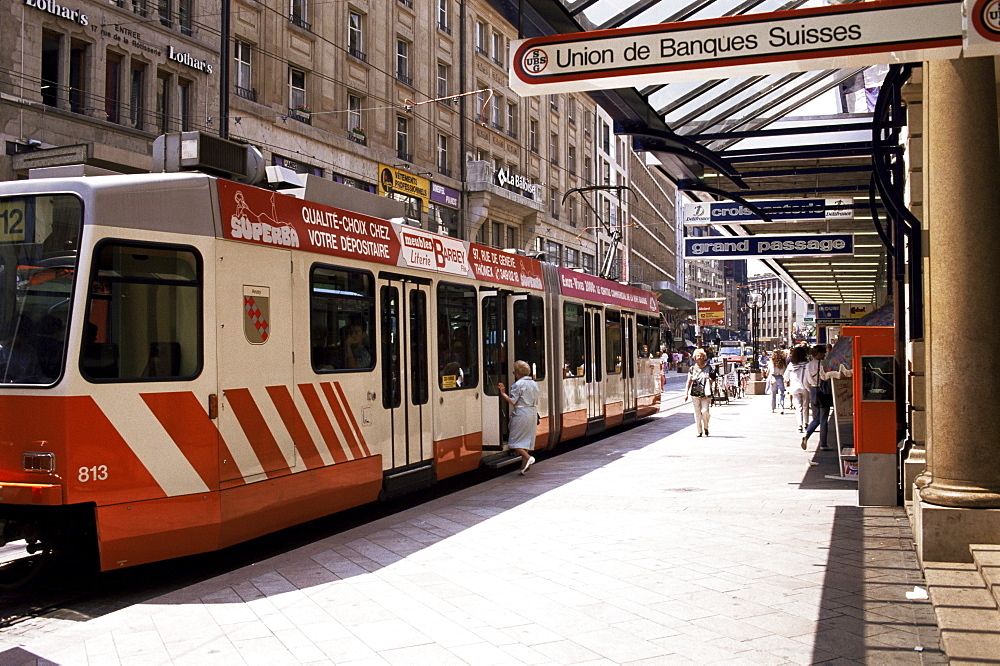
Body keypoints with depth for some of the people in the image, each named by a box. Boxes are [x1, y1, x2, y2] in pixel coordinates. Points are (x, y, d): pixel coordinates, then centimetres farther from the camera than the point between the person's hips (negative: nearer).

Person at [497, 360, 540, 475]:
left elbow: (512, 401, -15)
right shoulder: (534, 384, 12)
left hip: (521, 413, -8)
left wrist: (503, 392, -6)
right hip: (533, 413, 8)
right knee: (527, 439, 10)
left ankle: (528, 457, -18)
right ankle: (524, 467, 9)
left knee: (515, 441, 0)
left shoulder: (518, 384, -12)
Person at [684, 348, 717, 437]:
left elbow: (713, 379, 14)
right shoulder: (692, 368, 8)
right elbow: (689, 381, 9)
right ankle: (699, 431, 11)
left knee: (705, 411, -12)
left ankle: (706, 428, 13)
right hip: (695, 393, 1)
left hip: (706, 394, -1)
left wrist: (711, 379, -11)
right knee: (697, 413, 1)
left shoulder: (709, 367, 6)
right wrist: (686, 393, 2)